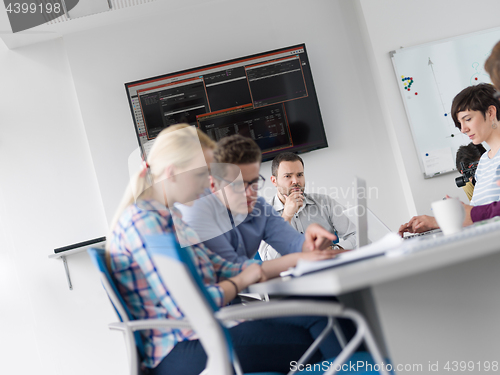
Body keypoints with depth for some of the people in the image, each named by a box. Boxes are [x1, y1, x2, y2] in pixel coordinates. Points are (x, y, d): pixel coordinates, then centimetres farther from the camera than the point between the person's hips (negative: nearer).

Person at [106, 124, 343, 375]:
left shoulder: (170, 218, 15)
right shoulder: (142, 220, -16)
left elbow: (222, 270, 14)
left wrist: (296, 259, 9)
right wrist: (241, 281, -5)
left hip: (201, 331, 9)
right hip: (178, 352, -9)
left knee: (317, 316, -4)